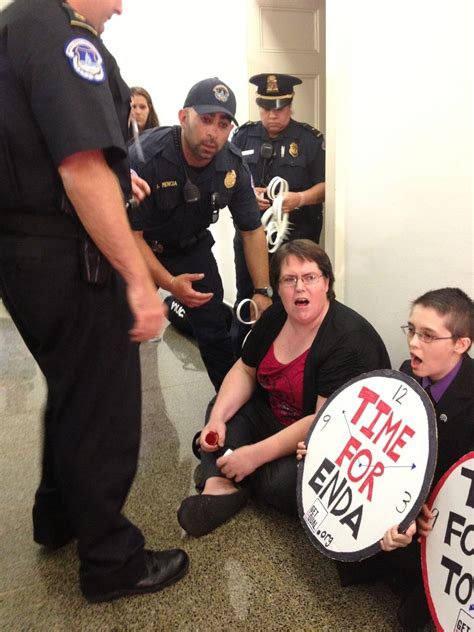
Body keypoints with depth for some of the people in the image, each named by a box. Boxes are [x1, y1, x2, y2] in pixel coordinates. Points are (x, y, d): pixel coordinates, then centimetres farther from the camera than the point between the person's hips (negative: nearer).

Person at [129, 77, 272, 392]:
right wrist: (170, 283, -34)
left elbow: (252, 230, -6)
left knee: (215, 330, 2)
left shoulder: (233, 165, -16)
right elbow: (130, 233, -24)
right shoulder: (145, 157, -29)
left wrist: (262, 291, -9)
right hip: (141, 250, -3)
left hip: (192, 247, 3)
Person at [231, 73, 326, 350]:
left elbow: (325, 185, -2)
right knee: (246, 299, 11)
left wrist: (301, 198, -22)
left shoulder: (310, 139, 1)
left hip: (296, 237, -2)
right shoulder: (243, 136, 9)